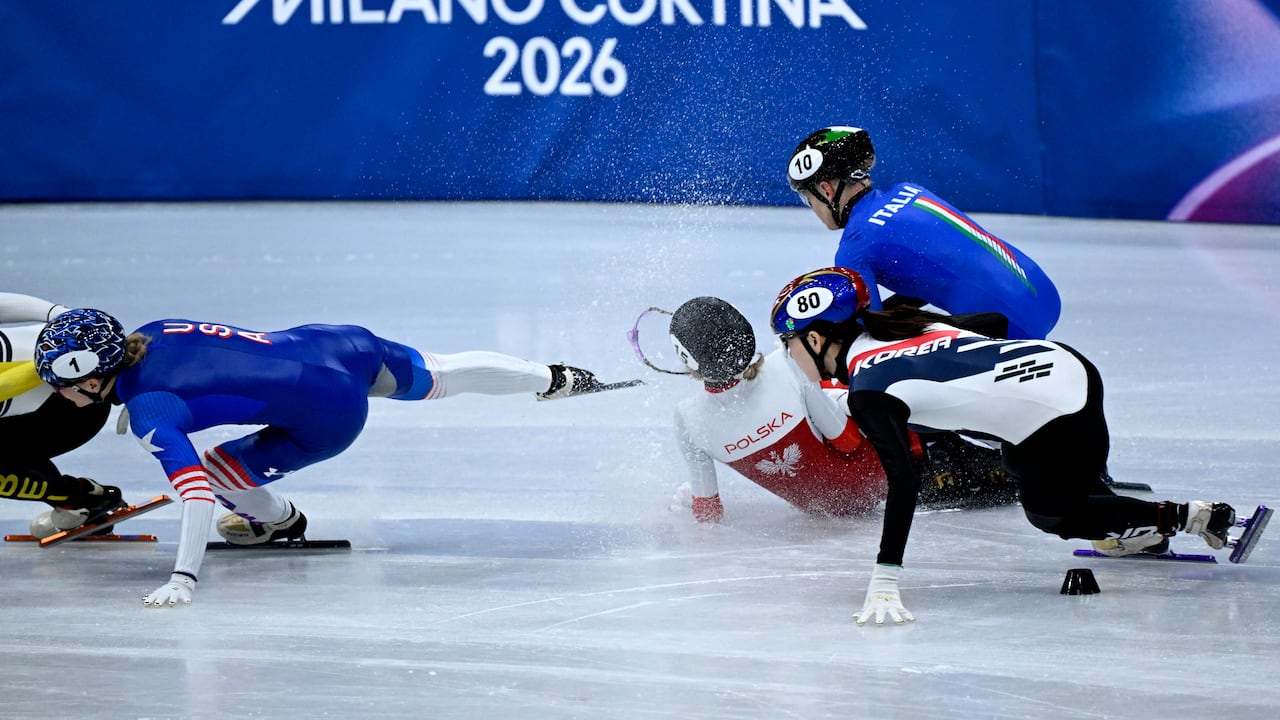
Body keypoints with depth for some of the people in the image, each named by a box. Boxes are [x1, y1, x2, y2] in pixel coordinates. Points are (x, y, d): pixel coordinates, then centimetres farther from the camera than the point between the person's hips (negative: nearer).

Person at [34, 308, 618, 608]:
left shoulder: (146, 409, -22)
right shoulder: (148, 332, -1)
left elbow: (194, 490, -31)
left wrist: (183, 577, -35)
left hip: (329, 417, -8)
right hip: (340, 345, 8)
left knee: (219, 472, -4)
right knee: (435, 377, 29)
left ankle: (276, 520, 27)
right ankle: (555, 379, 48)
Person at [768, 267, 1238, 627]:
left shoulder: (867, 391, -12)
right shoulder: (895, 323, 11)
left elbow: (903, 484, -24)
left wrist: (884, 582, -29)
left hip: (1059, 423, -8)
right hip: (1067, 365, 8)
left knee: (1049, 512, 22)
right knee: (1022, 466, 36)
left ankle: (1187, 518, 20)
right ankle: (1139, 534, 43)